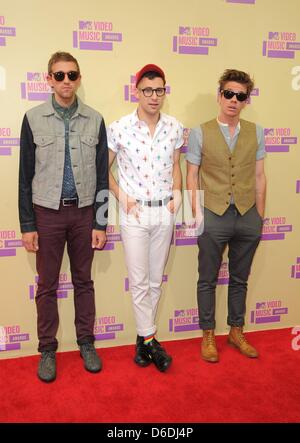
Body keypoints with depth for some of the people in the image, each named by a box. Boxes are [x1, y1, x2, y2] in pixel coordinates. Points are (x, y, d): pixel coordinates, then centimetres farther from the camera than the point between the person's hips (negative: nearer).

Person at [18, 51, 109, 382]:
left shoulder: (94, 120, 2)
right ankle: (47, 349, 23)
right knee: (47, 285, 8)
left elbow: (102, 175, 3)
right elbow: (25, 175, 0)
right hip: (47, 212, -1)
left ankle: (86, 342, 27)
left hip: (83, 211, 1)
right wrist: (27, 225, -3)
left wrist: (100, 223, 0)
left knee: (83, 281, 12)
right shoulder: (34, 119, -1)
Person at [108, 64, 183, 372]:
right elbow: (103, 169, 2)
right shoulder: (119, 128, -8)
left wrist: (177, 192, 0)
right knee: (139, 281, 1)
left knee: (155, 280, 11)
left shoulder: (175, 128, 1)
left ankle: (143, 336, 27)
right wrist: (121, 196, -9)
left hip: (164, 212, 3)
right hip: (134, 214, -3)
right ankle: (150, 340, 16)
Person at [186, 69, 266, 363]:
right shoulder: (200, 133, -2)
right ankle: (208, 335, 26)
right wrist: (196, 214, -5)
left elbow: (259, 176, 7)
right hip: (214, 216, -2)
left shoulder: (256, 133, 5)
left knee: (240, 279, 16)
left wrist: (260, 215, 6)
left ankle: (236, 332, 33)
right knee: (208, 280, 9)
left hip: (248, 217, 3)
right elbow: (192, 177, -1)